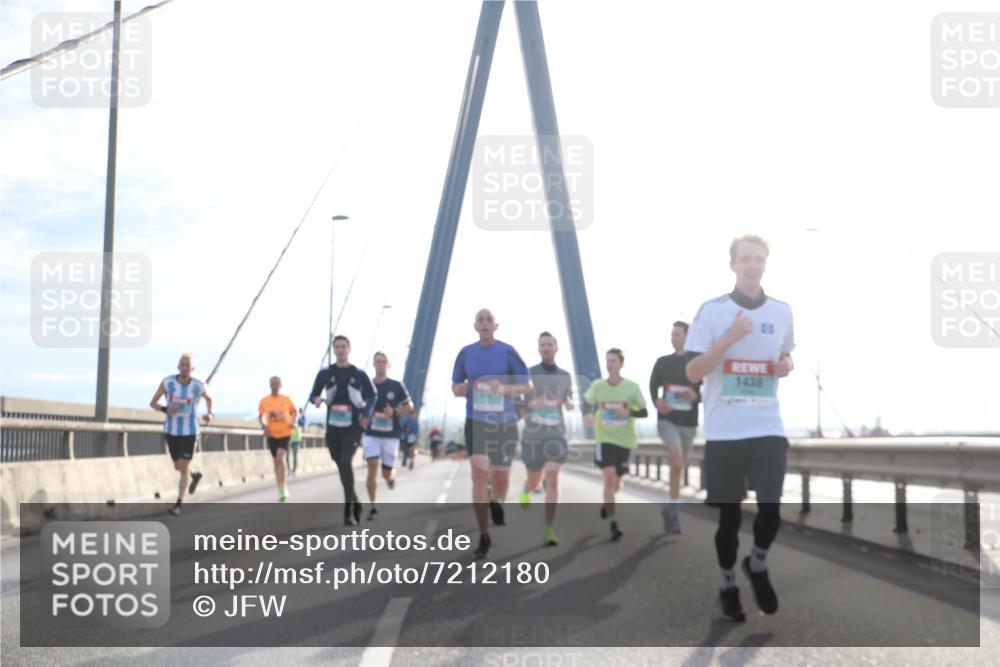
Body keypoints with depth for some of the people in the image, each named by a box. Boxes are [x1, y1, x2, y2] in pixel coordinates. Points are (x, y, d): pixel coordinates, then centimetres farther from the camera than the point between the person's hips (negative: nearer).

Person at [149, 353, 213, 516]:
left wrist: (209, 413, -5)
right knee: (178, 466, 14)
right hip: (171, 430, 2)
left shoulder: (199, 386, -8)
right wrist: (166, 410, -20)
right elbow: (153, 403, 0)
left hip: (189, 432, -2)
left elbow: (209, 398, 14)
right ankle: (195, 476, 47)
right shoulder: (167, 382, -8)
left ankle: (178, 505, -1)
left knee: (184, 468, -8)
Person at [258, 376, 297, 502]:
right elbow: (260, 416, 5)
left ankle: (282, 490, -11)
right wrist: (264, 426, -14)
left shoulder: (286, 399, 2)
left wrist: (293, 421, -2)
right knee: (276, 461, 10)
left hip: (285, 434, -2)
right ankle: (282, 489, 23)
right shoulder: (264, 401, 1)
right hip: (272, 435, 2)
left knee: (280, 459, -19)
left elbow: (294, 411, 16)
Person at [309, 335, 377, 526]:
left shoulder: (359, 374, 0)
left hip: (353, 427, -3)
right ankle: (354, 501, 35)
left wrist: (367, 413, -6)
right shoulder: (325, 373, 3)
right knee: (341, 466, 13)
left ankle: (348, 510, -16)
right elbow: (313, 394, 8)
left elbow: (372, 395, 11)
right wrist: (317, 399, -16)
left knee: (346, 463, -19)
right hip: (333, 427, 3)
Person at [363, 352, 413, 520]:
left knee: (387, 473, 1)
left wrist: (394, 412, -12)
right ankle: (373, 506, -8)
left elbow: (409, 406, 5)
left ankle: (392, 476, 40)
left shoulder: (396, 386, 0)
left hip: (391, 434, -1)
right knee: (372, 467, -14)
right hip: (371, 433, 1)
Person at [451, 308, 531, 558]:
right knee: (479, 474, -12)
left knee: (500, 477, 8)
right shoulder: (466, 353, 4)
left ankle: (496, 502, 45)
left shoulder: (508, 352, -2)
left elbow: (527, 386, 0)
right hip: (476, 421, 0)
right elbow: (456, 388, 13)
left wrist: (505, 388, -20)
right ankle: (484, 536, -7)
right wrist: (469, 388, -10)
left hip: (504, 422, 0)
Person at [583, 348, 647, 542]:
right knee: (609, 477, -18)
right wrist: (587, 415, -9)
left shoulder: (632, 387, -9)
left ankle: (607, 502, 50)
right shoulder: (597, 385, -6)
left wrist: (628, 412, -22)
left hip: (624, 440, 1)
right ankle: (613, 525, -15)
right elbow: (587, 402, 12)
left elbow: (644, 412, -3)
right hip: (605, 438, -1)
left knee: (617, 483, 14)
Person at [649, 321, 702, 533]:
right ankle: (674, 506, -14)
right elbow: (653, 387, 11)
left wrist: (695, 396, -18)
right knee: (677, 459, -23)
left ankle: (672, 508, 23)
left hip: (689, 422, 1)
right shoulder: (662, 362, 6)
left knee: (679, 465, 9)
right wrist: (657, 402, -10)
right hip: (667, 420, -1)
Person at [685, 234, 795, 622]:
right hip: (724, 431, -2)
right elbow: (692, 373, -8)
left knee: (771, 508, -8)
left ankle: (758, 566, 22)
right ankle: (728, 583, 27)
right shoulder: (712, 311, -3)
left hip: (768, 429, 2)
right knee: (729, 515, 5)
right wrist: (730, 338, -18)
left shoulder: (782, 312, 8)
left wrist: (786, 365, 1)